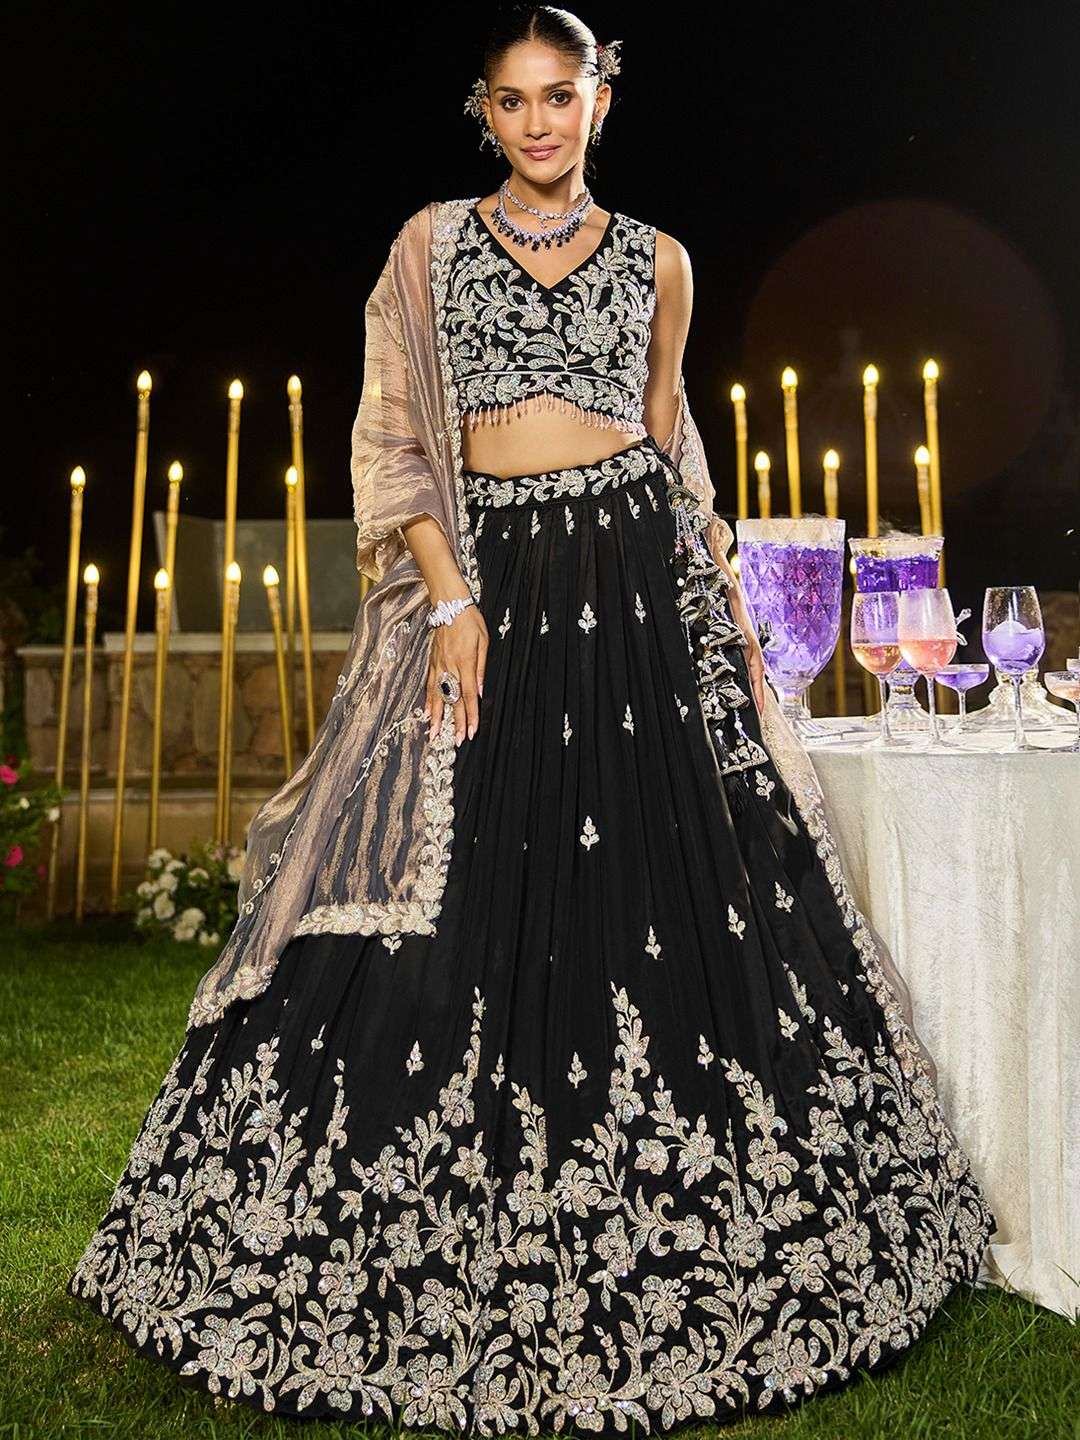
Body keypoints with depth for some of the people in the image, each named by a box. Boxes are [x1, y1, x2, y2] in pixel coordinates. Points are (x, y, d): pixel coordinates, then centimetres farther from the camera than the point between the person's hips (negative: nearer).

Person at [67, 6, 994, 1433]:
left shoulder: (656, 260, 14)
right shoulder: (433, 244, 10)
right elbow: (395, 437, 4)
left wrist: (721, 595, 10)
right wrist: (452, 598, -8)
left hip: (639, 575, 1)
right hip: (489, 577, -1)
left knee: (665, 886, -1)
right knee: (468, 902, -1)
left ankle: (653, 1247, 16)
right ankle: (456, 1257, 15)